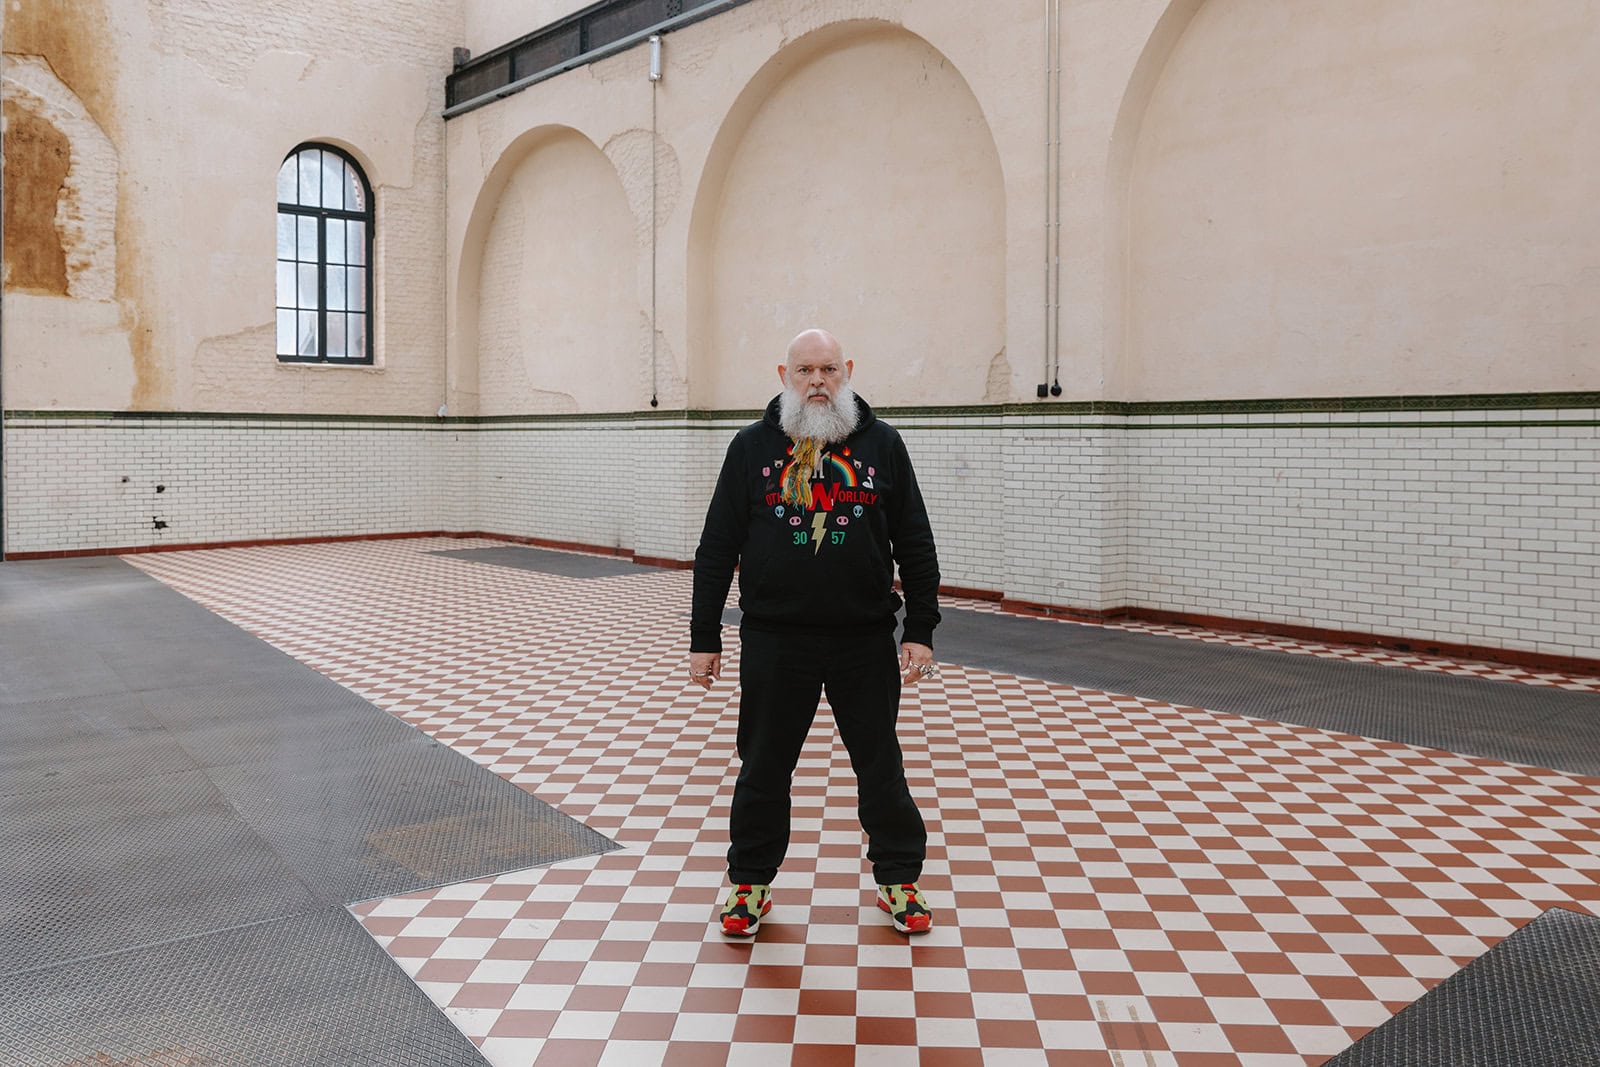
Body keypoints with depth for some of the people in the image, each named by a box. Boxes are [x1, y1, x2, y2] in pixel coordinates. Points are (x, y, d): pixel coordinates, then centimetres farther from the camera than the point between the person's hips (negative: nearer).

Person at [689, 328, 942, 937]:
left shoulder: (882, 444, 2)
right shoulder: (752, 447, 2)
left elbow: (915, 544, 4)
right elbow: (716, 548, 3)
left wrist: (921, 630, -1)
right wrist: (704, 637, 0)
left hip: (866, 641, 0)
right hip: (773, 641, 0)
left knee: (881, 767, 11)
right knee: (763, 770, 11)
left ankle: (898, 879, 31)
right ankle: (750, 882, 31)